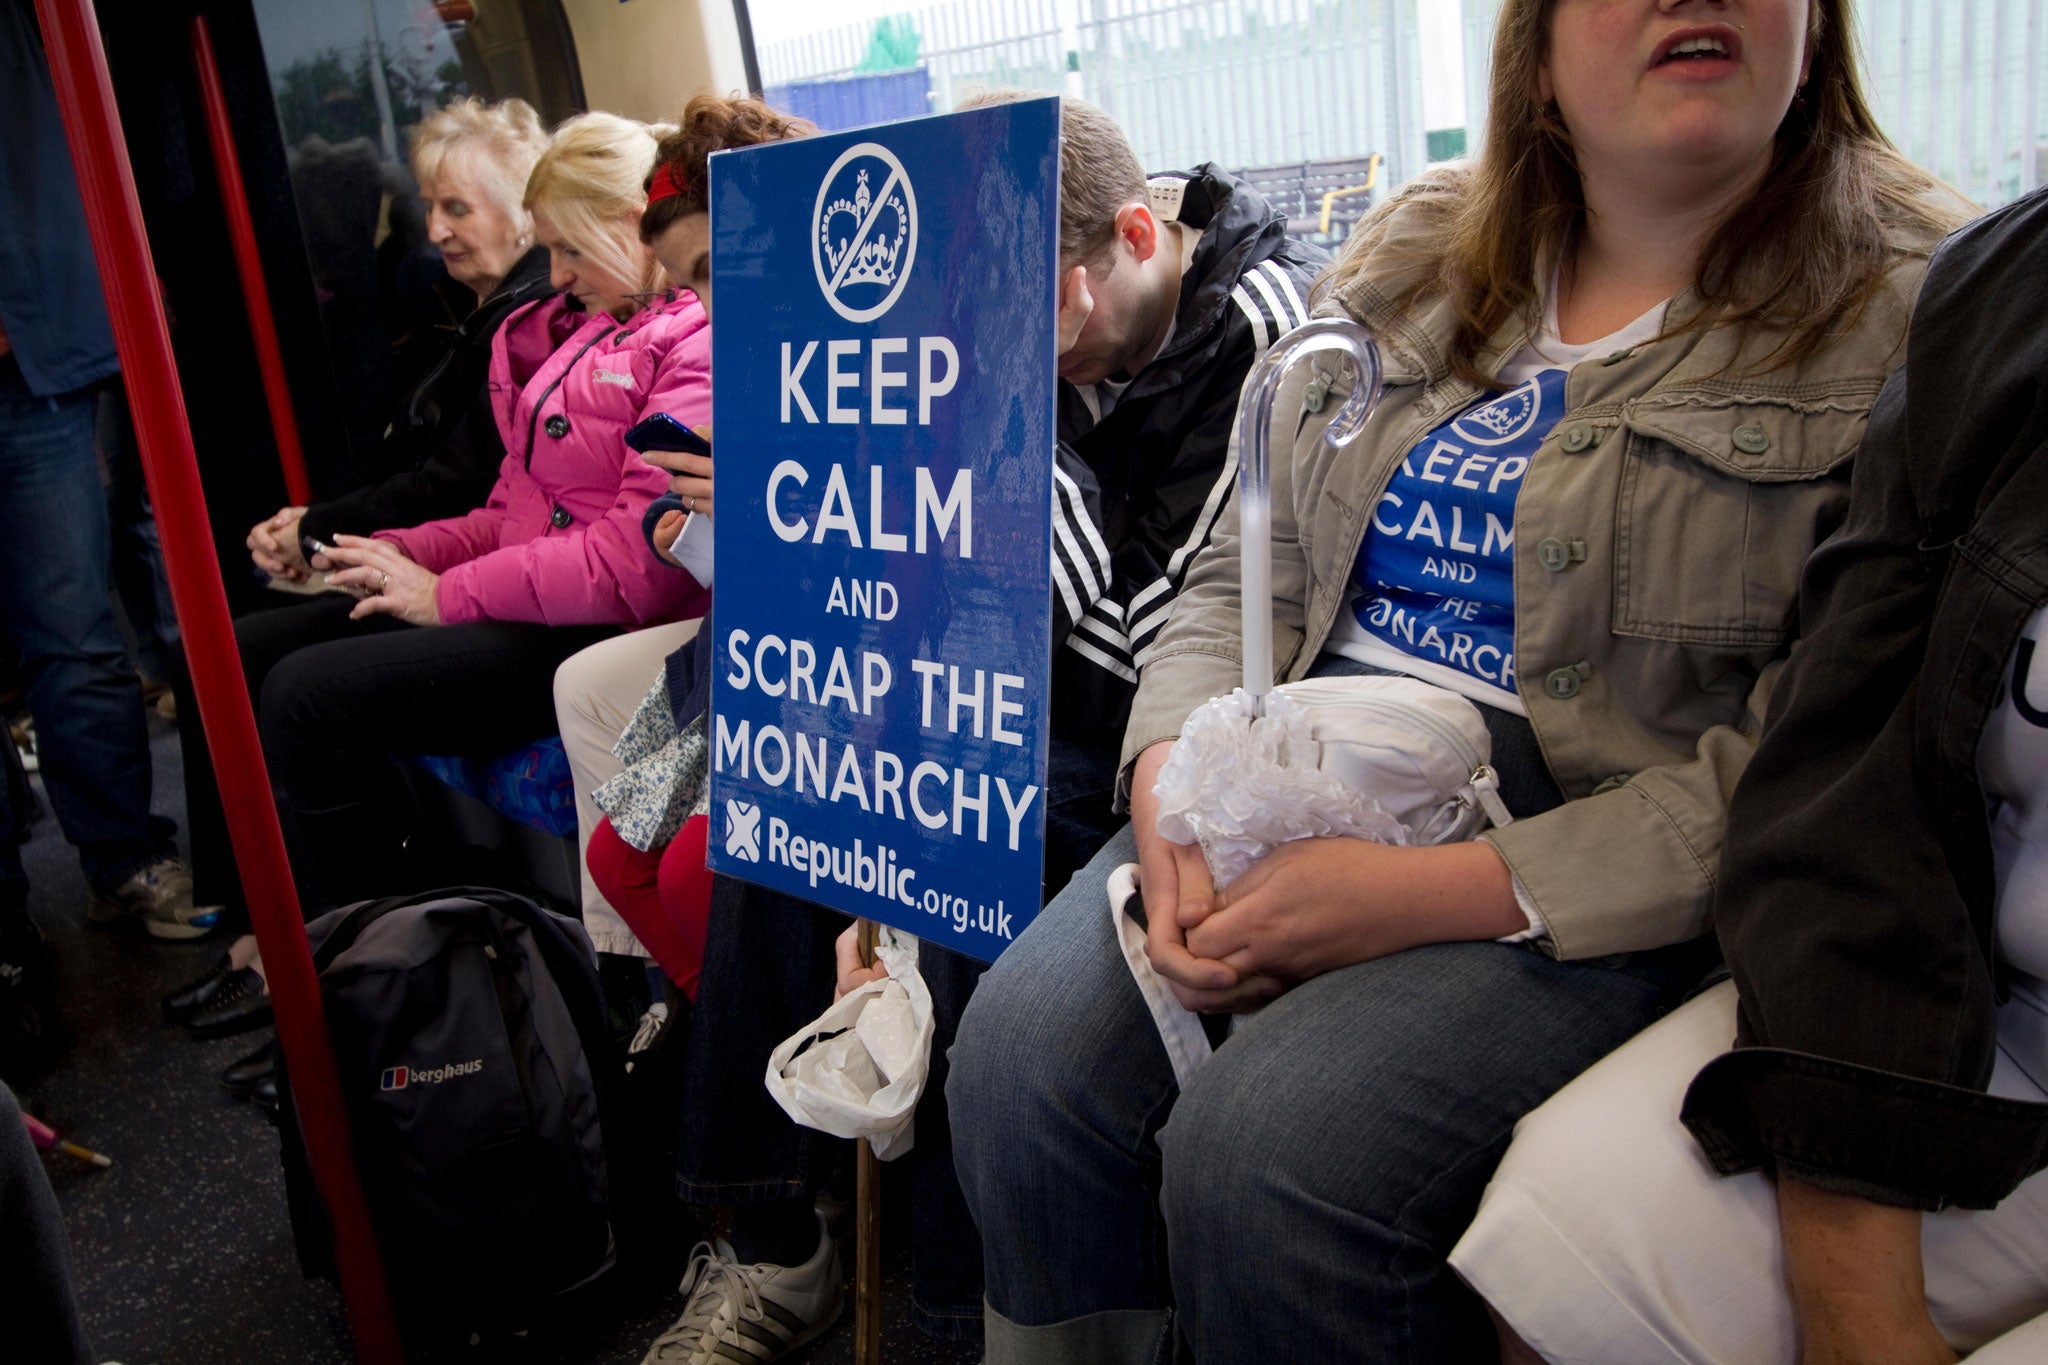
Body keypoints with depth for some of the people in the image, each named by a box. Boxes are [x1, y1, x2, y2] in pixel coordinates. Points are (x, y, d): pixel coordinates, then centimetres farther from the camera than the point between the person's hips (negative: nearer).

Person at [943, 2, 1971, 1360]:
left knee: (1265, 1150, -26)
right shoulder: (1413, 256, 14)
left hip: (1608, 873, -4)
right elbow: (1246, 570, 13)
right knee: (1025, 1049, -19)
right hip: (1303, 774, 5)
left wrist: (1438, 893, -20)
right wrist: (1172, 784, -7)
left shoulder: (1919, 307, -3)